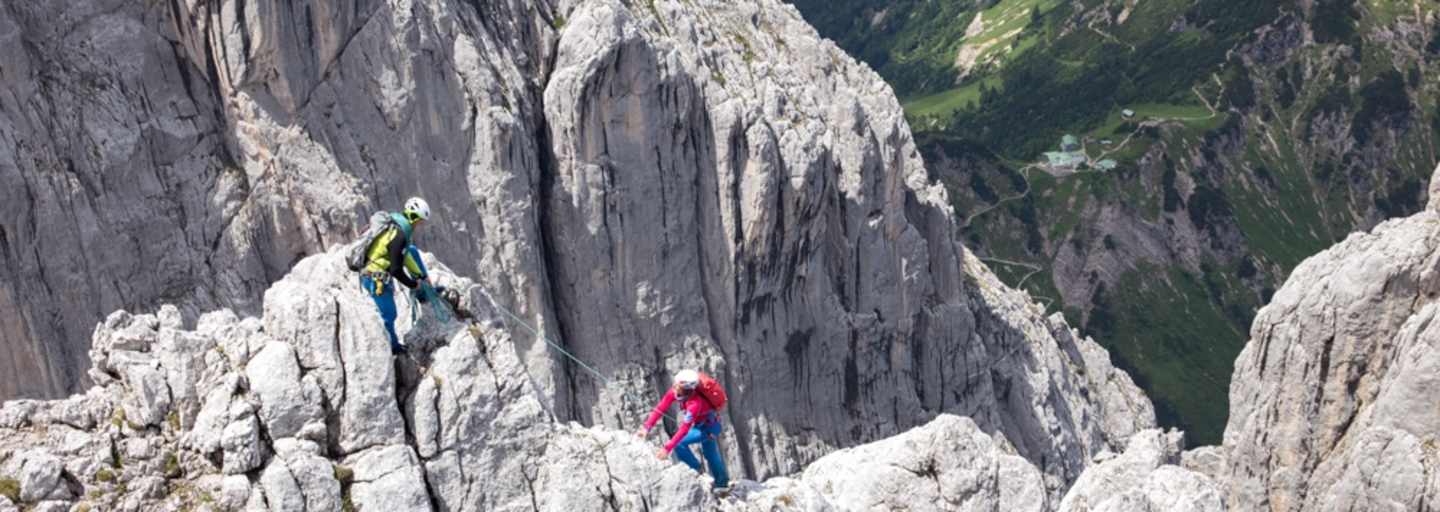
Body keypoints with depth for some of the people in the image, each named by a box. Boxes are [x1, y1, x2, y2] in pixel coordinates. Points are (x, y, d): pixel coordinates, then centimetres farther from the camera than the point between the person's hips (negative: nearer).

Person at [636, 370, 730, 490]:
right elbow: (660, 408, -20)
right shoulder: (674, 391, -22)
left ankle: (697, 470, 2)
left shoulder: (695, 403, -42)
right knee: (710, 454, 24)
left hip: (708, 427, -7)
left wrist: (668, 448, -47)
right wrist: (647, 428, -28)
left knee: (679, 443, -19)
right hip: (699, 424, 7)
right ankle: (722, 483, 45)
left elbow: (684, 429, -44)